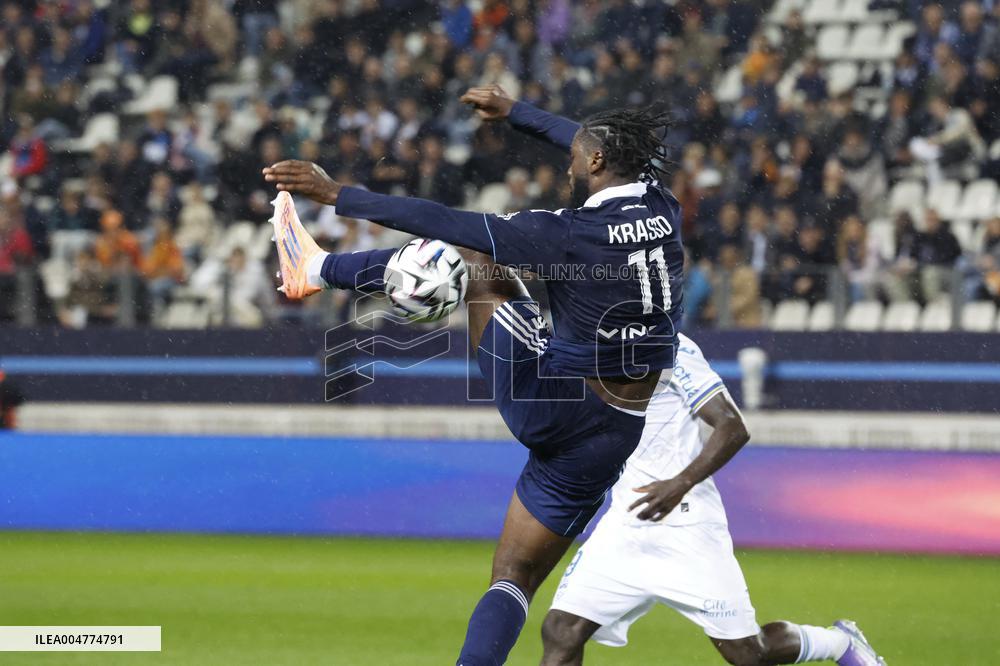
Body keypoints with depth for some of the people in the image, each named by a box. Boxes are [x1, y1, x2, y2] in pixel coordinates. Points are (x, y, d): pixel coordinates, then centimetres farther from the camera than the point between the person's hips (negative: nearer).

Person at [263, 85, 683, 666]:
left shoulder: (574, 235, -19)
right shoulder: (661, 210, -2)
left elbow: (444, 223, -15)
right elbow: (605, 148, 20)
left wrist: (337, 194, -8)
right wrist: (515, 112, 33)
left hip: (547, 402, -5)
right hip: (614, 438, 5)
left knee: (471, 254, 14)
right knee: (517, 577, 14)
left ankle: (318, 269, 29)